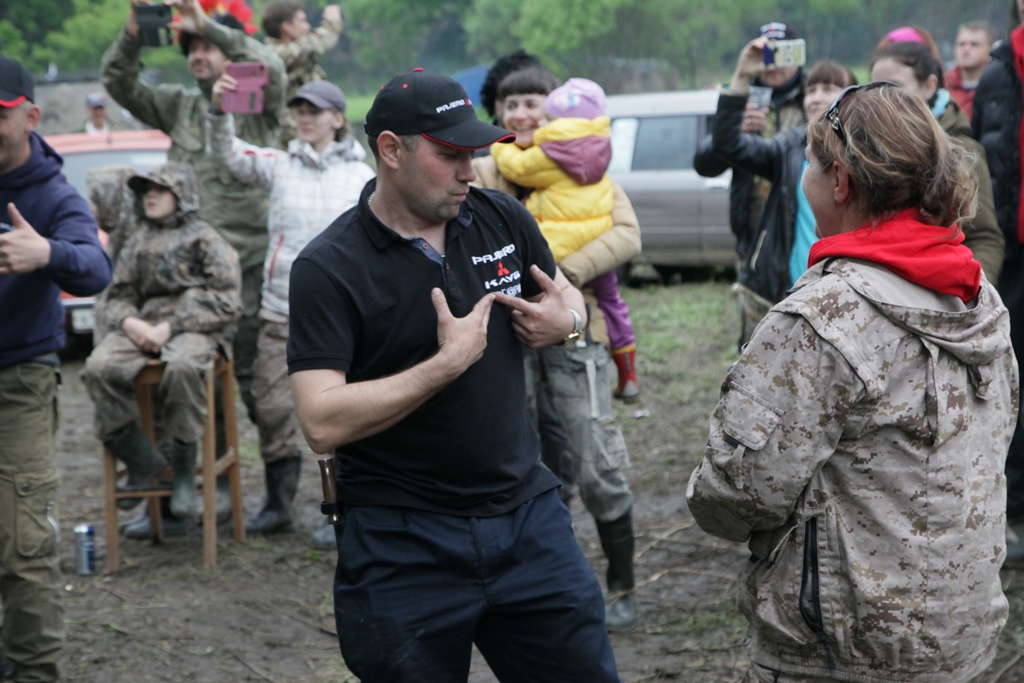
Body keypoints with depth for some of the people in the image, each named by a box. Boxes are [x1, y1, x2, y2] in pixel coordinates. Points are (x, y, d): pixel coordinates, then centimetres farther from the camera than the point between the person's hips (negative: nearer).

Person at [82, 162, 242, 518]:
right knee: (99, 368, -27)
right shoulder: (137, 243, 24)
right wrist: (130, 322, -6)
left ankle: (184, 470, -23)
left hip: (194, 327, -5)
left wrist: (170, 327, -13)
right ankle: (142, 461, -12)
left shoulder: (205, 239, 8)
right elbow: (117, 298, 20)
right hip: (143, 327, 5)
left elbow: (226, 301, -3)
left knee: (182, 366, -40)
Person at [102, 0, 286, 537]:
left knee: (252, 377, 0)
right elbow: (119, 85, 6)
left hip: (248, 265, -4)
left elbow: (272, 67, -20)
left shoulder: (257, 105, 1)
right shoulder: (180, 107, 15)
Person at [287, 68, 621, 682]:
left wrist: (566, 319, -4)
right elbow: (324, 424, -21)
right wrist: (449, 362, -22)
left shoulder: (503, 219, 3)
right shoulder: (328, 269, -12)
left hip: (526, 512, 5)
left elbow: (569, 298, 21)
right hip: (405, 546, -4)